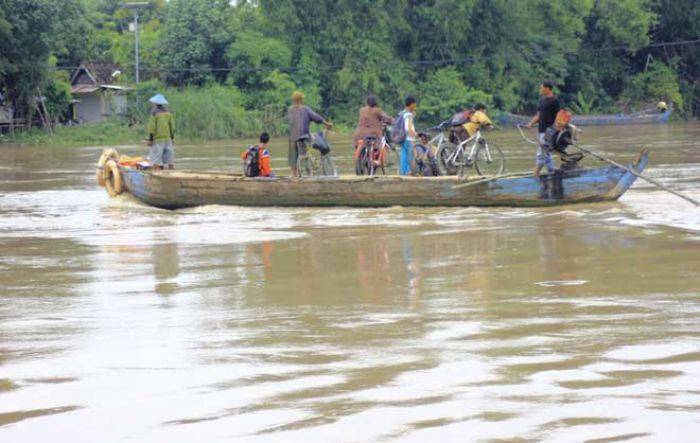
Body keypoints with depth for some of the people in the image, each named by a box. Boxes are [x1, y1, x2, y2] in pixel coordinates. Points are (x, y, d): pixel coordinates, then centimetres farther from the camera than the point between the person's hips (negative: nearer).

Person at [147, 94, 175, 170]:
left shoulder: (154, 113, -9)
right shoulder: (168, 112, 8)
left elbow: (152, 127, -12)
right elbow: (172, 126, 11)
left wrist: (150, 139, -9)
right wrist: (172, 137, 19)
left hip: (158, 139, -6)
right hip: (168, 138, 6)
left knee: (155, 161, -6)